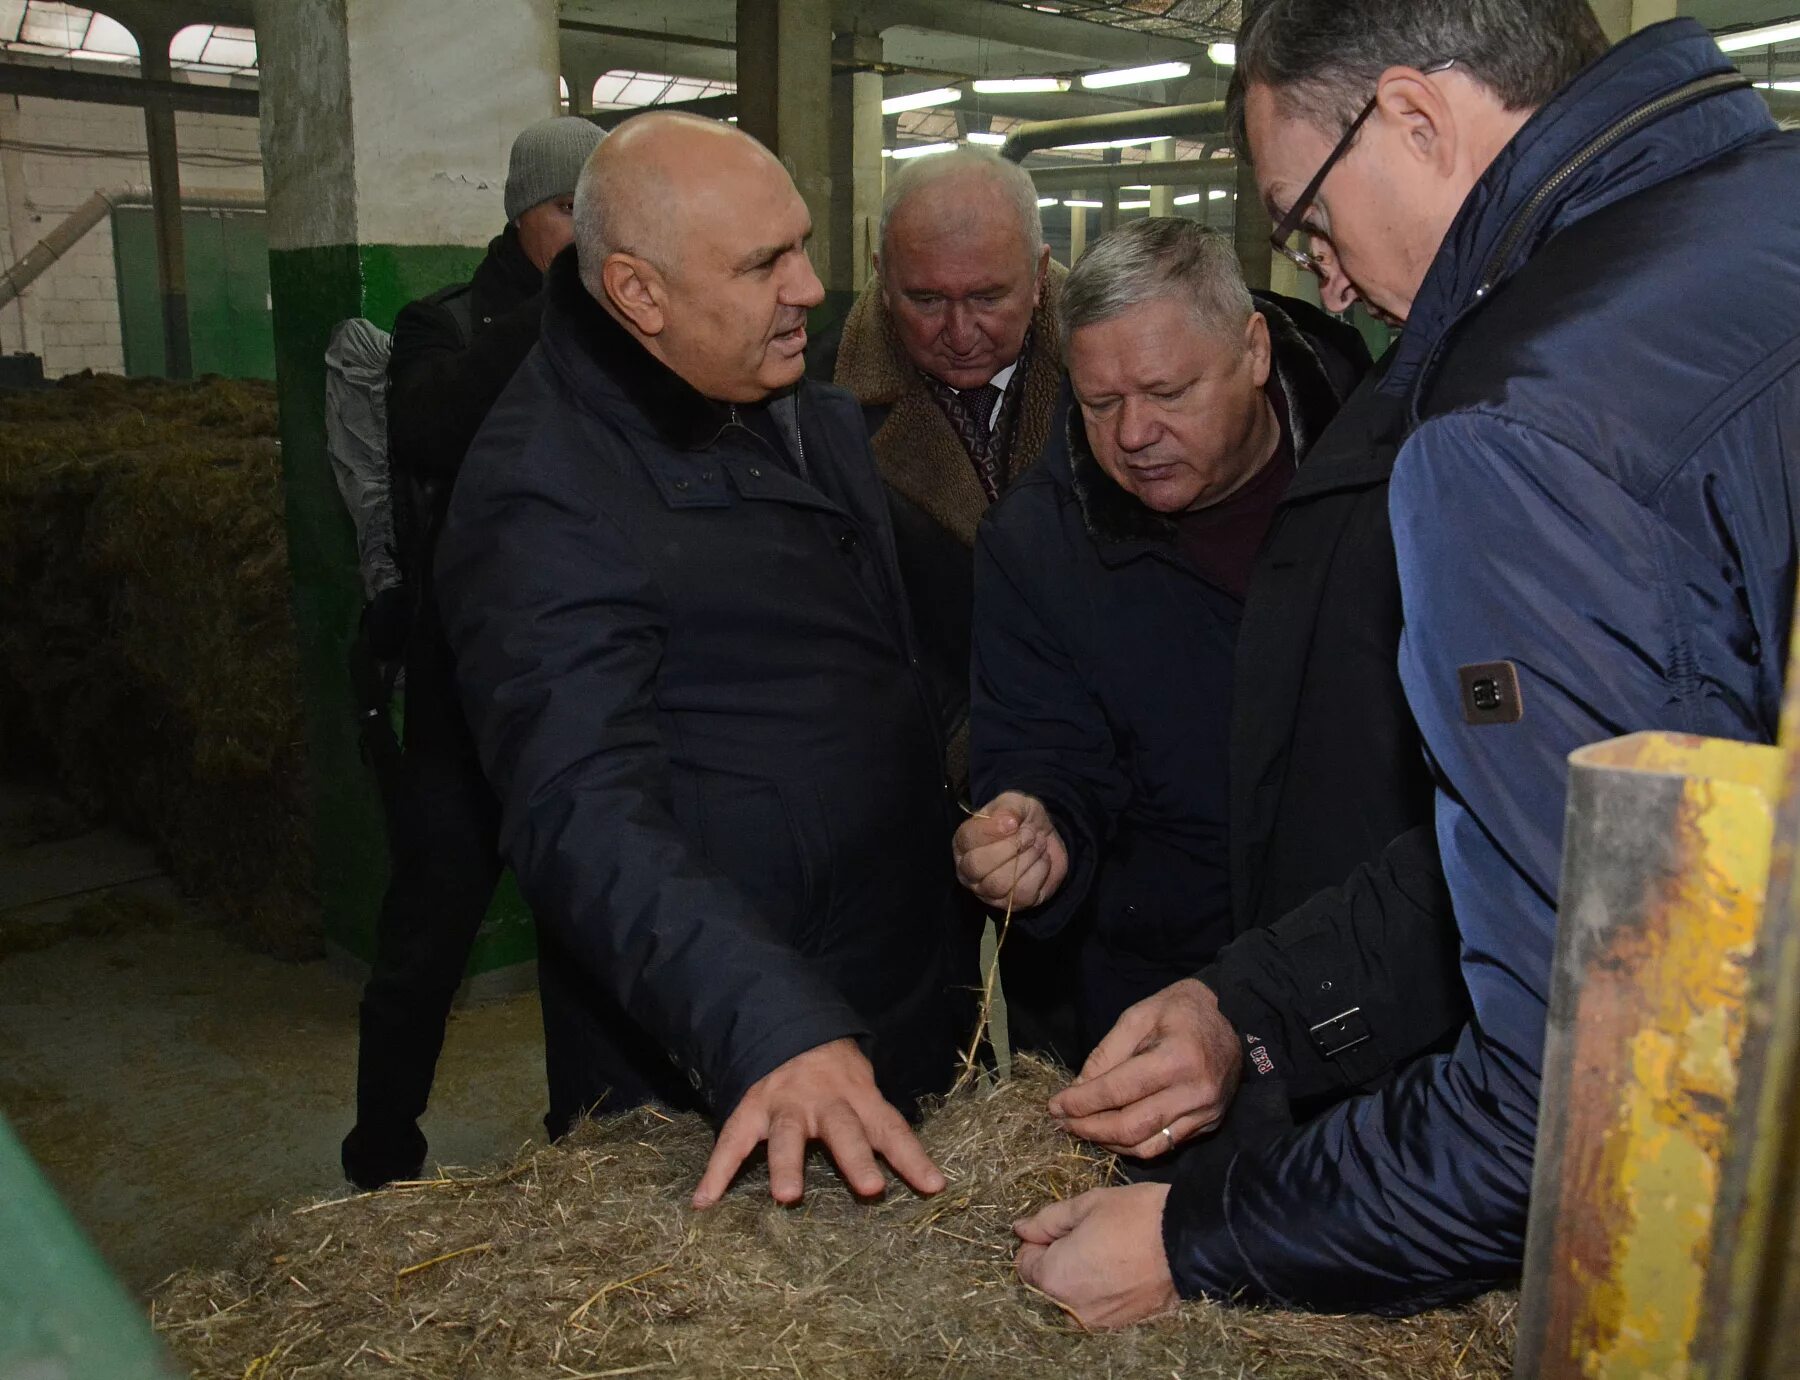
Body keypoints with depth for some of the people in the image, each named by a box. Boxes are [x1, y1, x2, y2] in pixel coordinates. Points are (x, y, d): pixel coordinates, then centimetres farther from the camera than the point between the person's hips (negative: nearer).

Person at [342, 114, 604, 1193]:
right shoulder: (453, 327, 0)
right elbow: (422, 430, -22)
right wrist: (552, 311, -23)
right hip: (470, 695, -3)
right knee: (429, 939, 6)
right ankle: (384, 1169, 26)